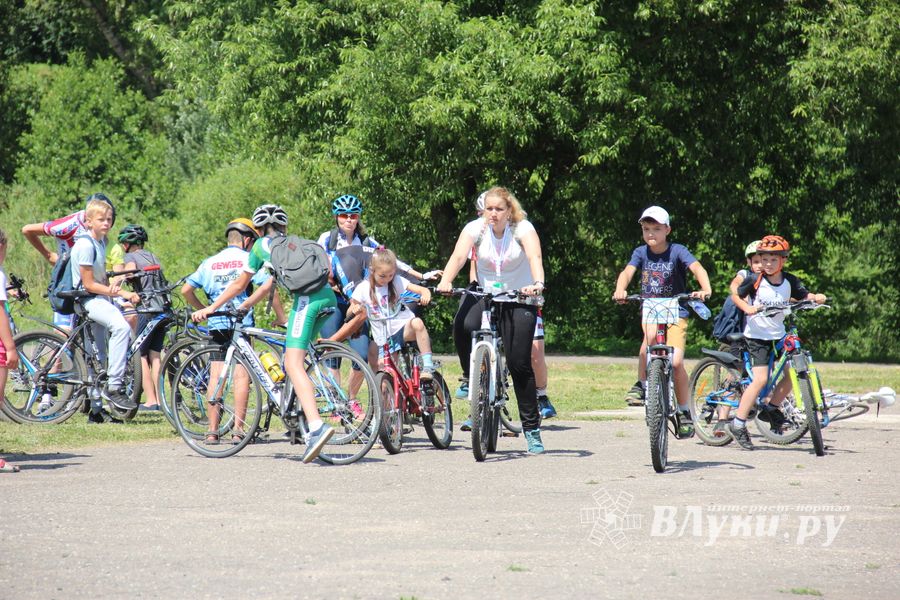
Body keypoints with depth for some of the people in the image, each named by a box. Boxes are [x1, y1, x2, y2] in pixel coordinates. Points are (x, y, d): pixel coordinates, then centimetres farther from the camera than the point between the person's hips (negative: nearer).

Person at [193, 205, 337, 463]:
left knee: (293, 364, -15)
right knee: (296, 359, 22)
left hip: (307, 297, -7)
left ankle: (317, 426, -32)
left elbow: (239, 285, 24)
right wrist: (248, 303, 56)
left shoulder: (261, 245, 18)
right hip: (329, 295, 7)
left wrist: (211, 308, 35)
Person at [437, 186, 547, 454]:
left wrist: (537, 283, -51)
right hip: (485, 294, 2)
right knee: (462, 326, -31)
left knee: (519, 363, -10)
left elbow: (534, 256, -30)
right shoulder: (475, 228, -9)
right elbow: (458, 255, -24)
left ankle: (532, 429, 1)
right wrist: (445, 281, -43)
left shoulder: (523, 229, -14)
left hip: (519, 299, -2)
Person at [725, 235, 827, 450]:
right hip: (757, 335, -5)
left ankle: (772, 408, 16)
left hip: (778, 335, 5)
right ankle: (738, 424, -8)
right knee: (761, 379, -14)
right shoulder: (755, 280, -11)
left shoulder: (789, 281, -2)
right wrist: (747, 308, -18)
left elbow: (804, 296, 2)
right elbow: (736, 296, 0)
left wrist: (816, 297, -20)